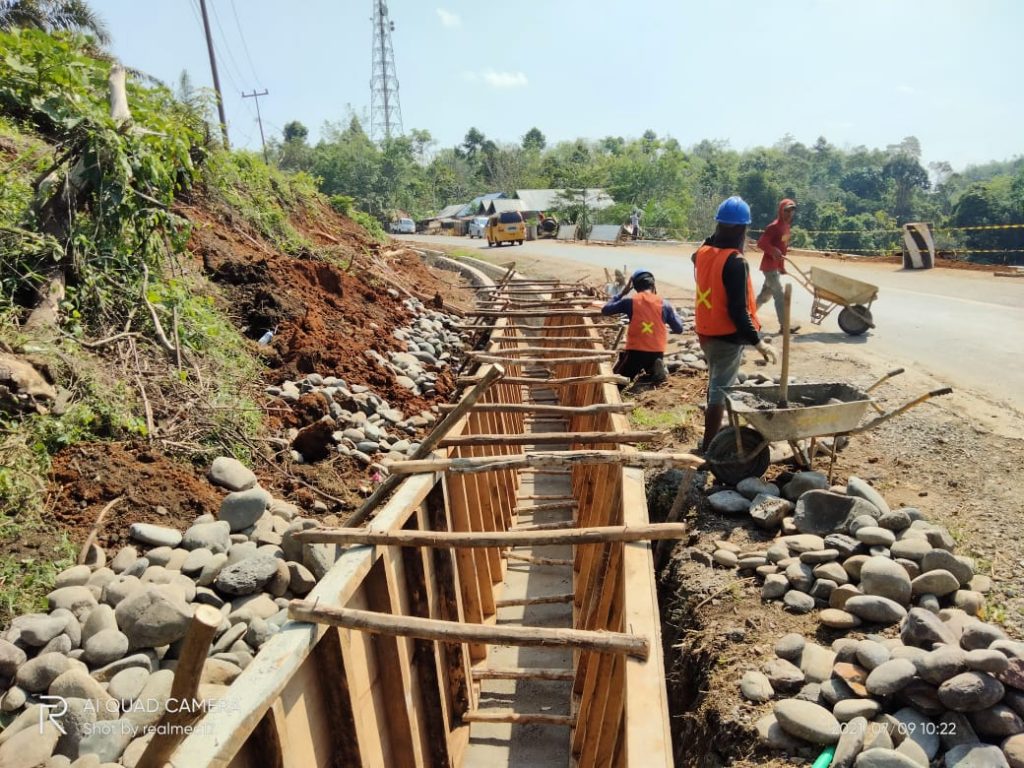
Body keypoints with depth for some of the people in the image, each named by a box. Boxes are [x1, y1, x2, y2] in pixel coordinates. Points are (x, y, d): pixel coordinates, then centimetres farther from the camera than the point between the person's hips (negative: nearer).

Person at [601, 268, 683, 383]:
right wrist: (672, 311, 21)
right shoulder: (664, 304, 0)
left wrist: (622, 294, 13)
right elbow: (679, 329, 4)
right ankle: (657, 369, -4)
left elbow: (605, 310, 6)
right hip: (657, 352, 2)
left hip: (635, 351, -1)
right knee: (656, 375, 33)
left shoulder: (630, 302, -5)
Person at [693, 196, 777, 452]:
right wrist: (757, 341, -16)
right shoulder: (735, 262, -22)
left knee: (715, 384, 23)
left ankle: (713, 434, 37)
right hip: (727, 336, -7)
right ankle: (709, 447, 9)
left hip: (706, 332, 7)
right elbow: (738, 310, -23)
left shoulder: (702, 252, 0)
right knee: (720, 390, 2)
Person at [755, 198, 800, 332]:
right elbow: (761, 243, -22)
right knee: (780, 295, -9)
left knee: (766, 294, 16)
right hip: (769, 266, -9)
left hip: (776, 266, 9)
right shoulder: (774, 226, -16)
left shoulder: (786, 226, 12)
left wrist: (782, 267, 21)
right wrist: (774, 251, -37)